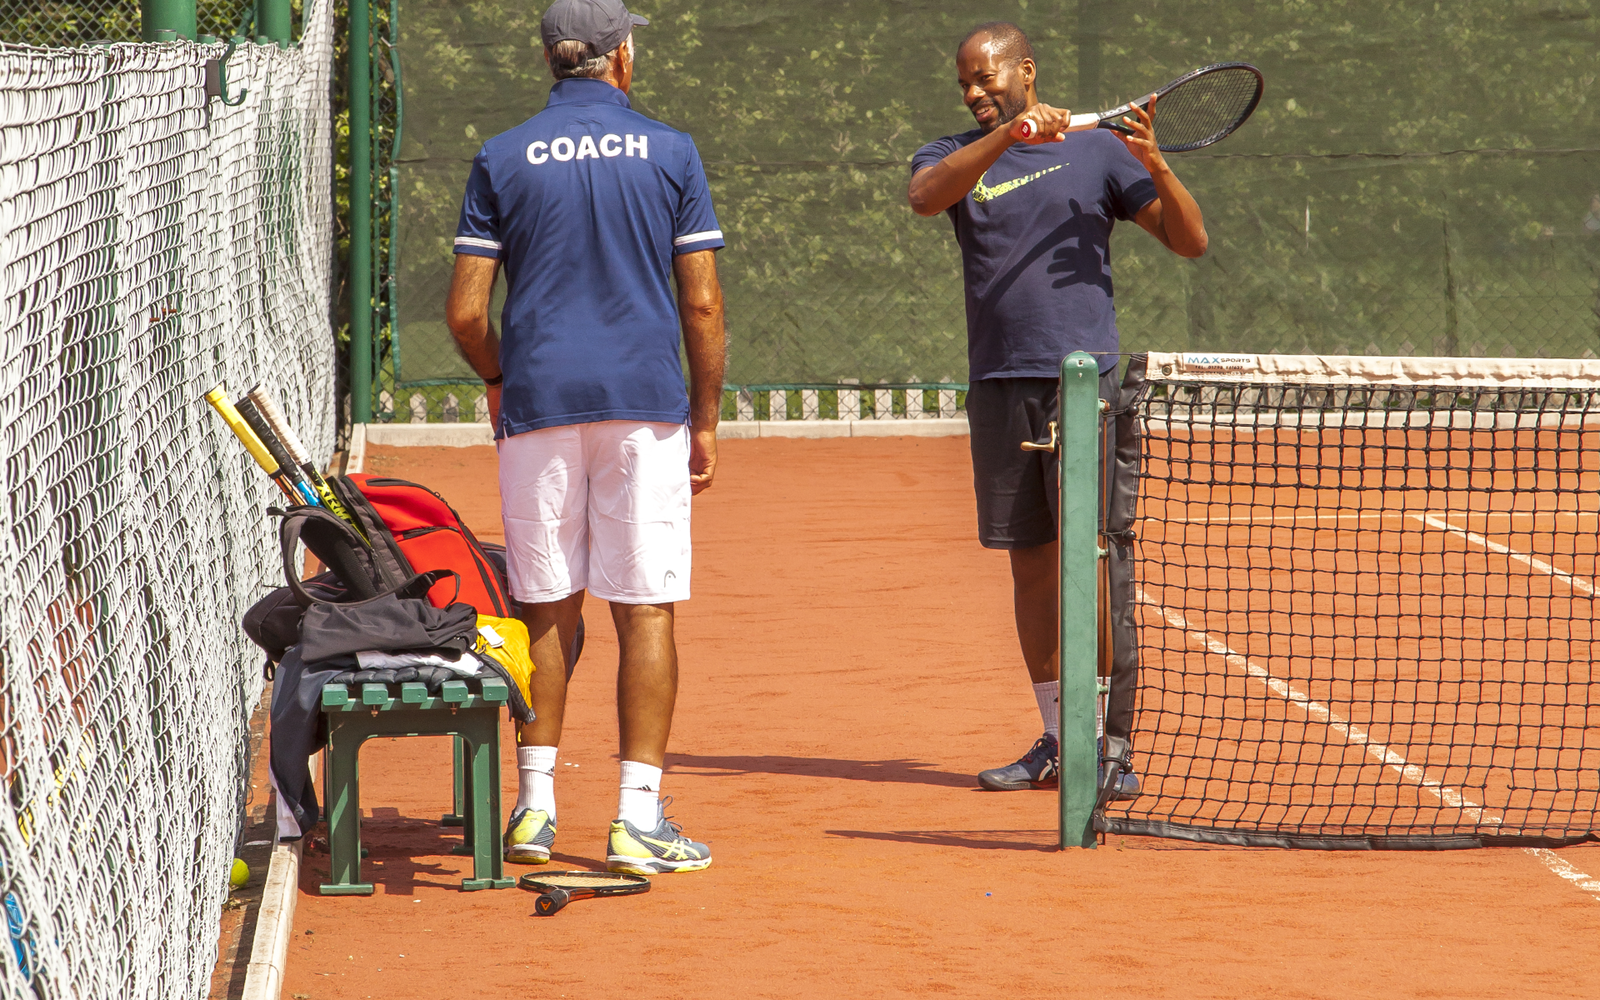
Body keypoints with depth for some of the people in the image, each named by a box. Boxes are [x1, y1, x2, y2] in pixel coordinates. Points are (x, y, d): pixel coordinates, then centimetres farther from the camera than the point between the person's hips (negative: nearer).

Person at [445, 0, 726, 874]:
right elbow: (702, 303, 0)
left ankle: (536, 804, 12)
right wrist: (706, 419, 10)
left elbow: (466, 311, 0)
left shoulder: (501, 160, 3)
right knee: (646, 610, 0)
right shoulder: (669, 154, 2)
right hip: (645, 407, -1)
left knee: (547, 608, 10)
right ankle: (638, 819, -4)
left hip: (539, 405, 1)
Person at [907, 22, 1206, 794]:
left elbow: (1189, 241, 5)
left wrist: (1156, 168, -12)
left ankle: (1112, 743, -7)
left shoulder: (1095, 151, 7)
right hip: (998, 384, 3)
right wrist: (1006, 136, -25)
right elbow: (924, 195, -14)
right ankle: (1056, 741, 15)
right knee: (1030, 560, 7)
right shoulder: (954, 155, 11)